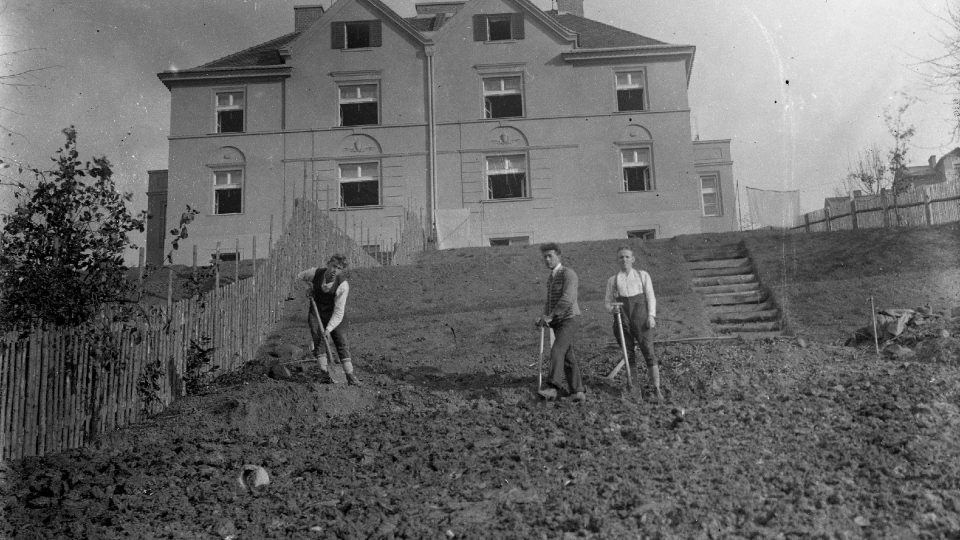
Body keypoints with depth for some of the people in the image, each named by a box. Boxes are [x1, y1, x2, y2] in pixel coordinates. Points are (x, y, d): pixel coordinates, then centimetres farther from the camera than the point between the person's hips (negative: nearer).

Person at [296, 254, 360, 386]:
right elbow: (299, 277, 7)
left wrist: (328, 329, -34)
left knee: (342, 342, -6)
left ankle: (350, 376, -2)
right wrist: (309, 289, -7)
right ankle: (324, 373, -4)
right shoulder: (315, 273, -18)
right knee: (318, 341, -8)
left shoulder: (343, 285, -26)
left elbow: (338, 312, -27)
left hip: (334, 316, -2)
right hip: (316, 312, 2)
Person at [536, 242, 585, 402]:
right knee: (568, 358, 6)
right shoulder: (550, 279, 19)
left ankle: (551, 388, -33)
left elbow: (567, 299, -23)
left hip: (569, 320, -9)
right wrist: (544, 317, 5)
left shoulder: (568, 273, -10)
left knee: (556, 352, -23)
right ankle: (578, 392, 10)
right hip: (557, 323, 9)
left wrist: (550, 316, -22)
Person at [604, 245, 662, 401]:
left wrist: (651, 315, -6)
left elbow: (651, 296, 8)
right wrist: (612, 308, -10)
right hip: (622, 317, 1)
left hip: (641, 316, -1)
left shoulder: (642, 275, 12)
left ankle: (657, 389, -8)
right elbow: (607, 301, 13)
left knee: (648, 351, -9)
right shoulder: (612, 280, 14)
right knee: (628, 354, 2)